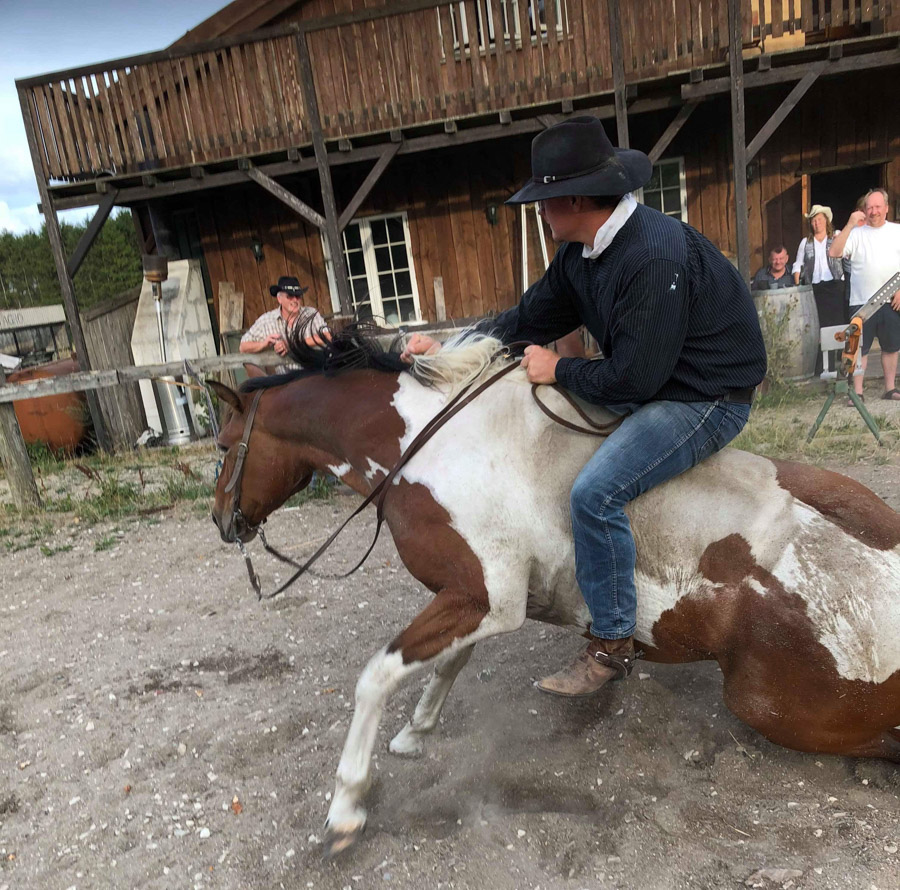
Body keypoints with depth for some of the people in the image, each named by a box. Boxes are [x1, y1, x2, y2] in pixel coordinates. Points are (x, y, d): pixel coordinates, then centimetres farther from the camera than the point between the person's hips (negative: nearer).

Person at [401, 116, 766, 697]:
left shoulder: (655, 257, -29)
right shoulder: (583, 251, 1)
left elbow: (633, 378, -29)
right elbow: (530, 319, 7)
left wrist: (559, 370, -14)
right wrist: (448, 350, 0)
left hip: (708, 399, -10)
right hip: (652, 382, 10)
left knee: (596, 491, -26)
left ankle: (612, 644, -7)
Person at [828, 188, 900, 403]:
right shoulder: (856, 232, 1)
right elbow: (833, 252, -14)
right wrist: (850, 224, -18)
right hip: (862, 302, -2)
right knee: (860, 348, -1)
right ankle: (857, 392, 4)